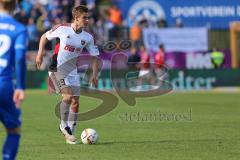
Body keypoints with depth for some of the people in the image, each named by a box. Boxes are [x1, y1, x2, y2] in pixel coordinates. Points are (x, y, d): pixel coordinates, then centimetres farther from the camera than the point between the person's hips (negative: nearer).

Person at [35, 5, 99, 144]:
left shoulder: (88, 37, -2)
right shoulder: (62, 29, -11)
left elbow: (95, 56, 6)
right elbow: (45, 37, 5)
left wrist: (94, 75, -7)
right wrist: (40, 53, -4)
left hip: (73, 71, 5)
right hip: (58, 68, -5)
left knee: (75, 103, 2)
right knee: (68, 96, -23)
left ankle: (70, 134, 12)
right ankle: (64, 125, -4)